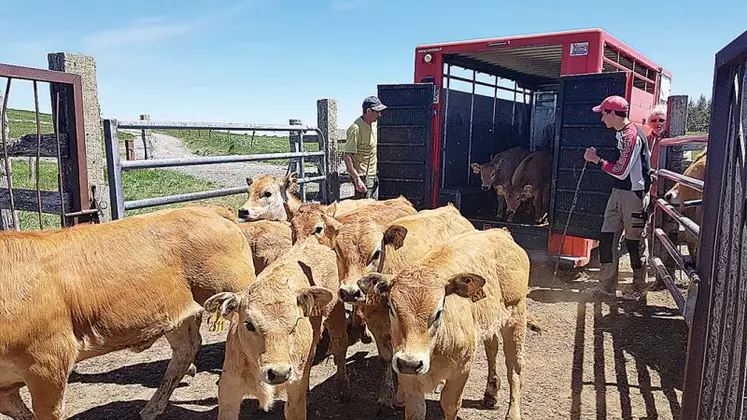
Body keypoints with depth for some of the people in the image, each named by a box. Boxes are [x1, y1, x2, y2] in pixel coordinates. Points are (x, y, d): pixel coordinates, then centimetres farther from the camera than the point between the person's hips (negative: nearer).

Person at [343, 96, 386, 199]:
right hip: (363, 176, -9)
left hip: (373, 175, 9)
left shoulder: (373, 124, 7)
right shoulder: (356, 129, -20)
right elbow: (347, 156, -23)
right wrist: (357, 180, -27)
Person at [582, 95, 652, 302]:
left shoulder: (631, 135, -19)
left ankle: (639, 289, 20)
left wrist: (596, 160, -11)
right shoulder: (621, 133, 11)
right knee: (605, 238, 5)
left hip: (634, 194, -9)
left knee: (633, 242, 2)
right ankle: (607, 286, 12)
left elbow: (621, 172, -20)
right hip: (618, 192, 9)